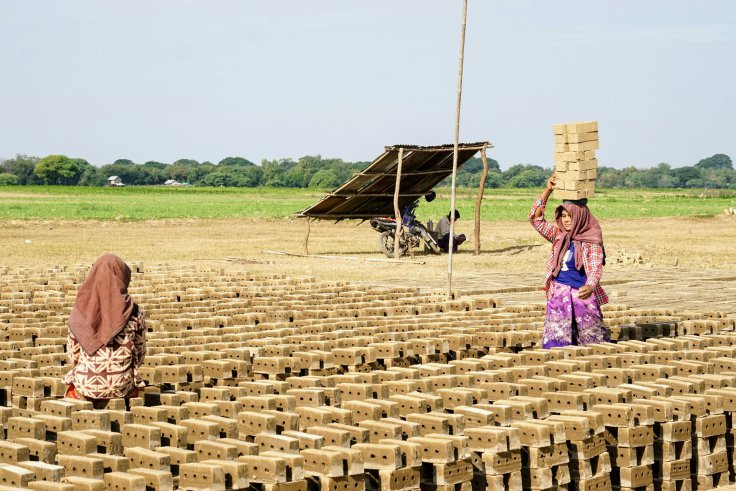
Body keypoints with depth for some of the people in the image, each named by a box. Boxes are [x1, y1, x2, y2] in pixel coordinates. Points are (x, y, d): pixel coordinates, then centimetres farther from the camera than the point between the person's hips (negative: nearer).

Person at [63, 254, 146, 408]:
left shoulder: (80, 312, -8)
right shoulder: (133, 313, -9)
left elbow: (72, 352, 0)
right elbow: (140, 352, 1)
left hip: (86, 386, 0)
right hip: (121, 387, 0)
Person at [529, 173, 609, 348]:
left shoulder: (591, 241, -7)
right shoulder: (559, 235, 7)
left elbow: (595, 268, -17)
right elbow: (535, 218, 4)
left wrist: (590, 287, -39)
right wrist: (548, 190, -4)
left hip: (582, 294, -4)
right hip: (559, 293, 4)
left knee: (593, 340, 2)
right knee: (557, 340, 1)